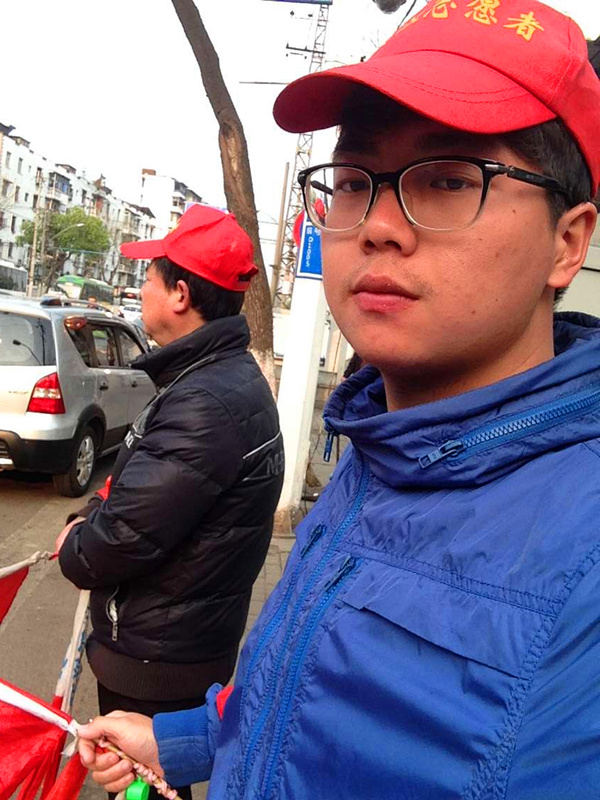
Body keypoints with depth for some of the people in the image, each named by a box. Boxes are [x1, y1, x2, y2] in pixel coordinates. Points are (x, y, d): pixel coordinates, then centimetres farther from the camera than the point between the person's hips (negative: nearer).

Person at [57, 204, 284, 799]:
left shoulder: (207, 403, -29)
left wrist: (74, 547, -6)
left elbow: (120, 540, -27)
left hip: (155, 660, -9)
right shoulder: (232, 378, 6)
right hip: (185, 640, 9)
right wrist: (93, 520, -3)